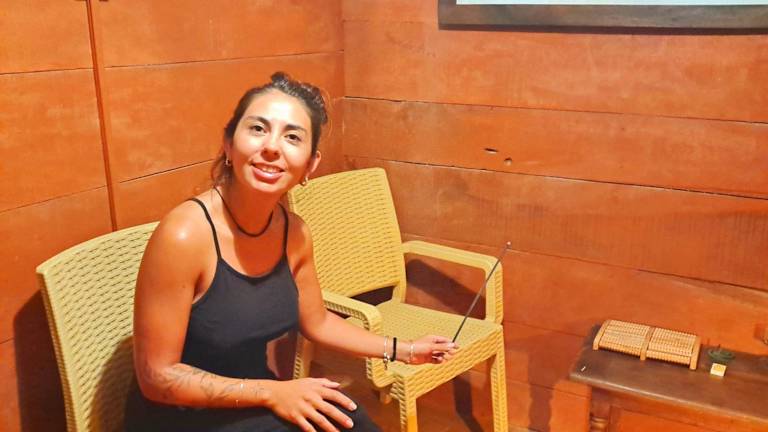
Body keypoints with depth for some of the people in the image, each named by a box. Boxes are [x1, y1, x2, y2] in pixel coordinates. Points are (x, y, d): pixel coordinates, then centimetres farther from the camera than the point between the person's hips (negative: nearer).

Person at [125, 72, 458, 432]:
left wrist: (404, 350, 9)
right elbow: (157, 376, -20)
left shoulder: (294, 233, -6)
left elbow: (316, 322, 11)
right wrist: (272, 393, -22)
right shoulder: (183, 235, -26)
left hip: (253, 402, 6)